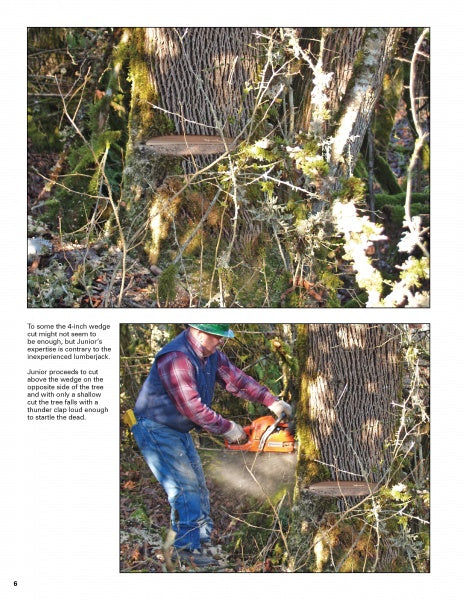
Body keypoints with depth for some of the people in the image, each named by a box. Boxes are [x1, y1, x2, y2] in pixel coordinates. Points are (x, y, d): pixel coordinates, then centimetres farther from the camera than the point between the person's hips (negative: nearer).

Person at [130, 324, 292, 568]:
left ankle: (203, 539, 18)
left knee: (198, 485, 10)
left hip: (179, 430, 10)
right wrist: (227, 428, -20)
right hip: (156, 429, -10)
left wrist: (272, 402, -1)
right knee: (185, 487, -14)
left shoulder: (211, 355, 3)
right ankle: (187, 547, -10)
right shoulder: (176, 358, -27)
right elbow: (191, 407, -28)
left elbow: (236, 379, 7)